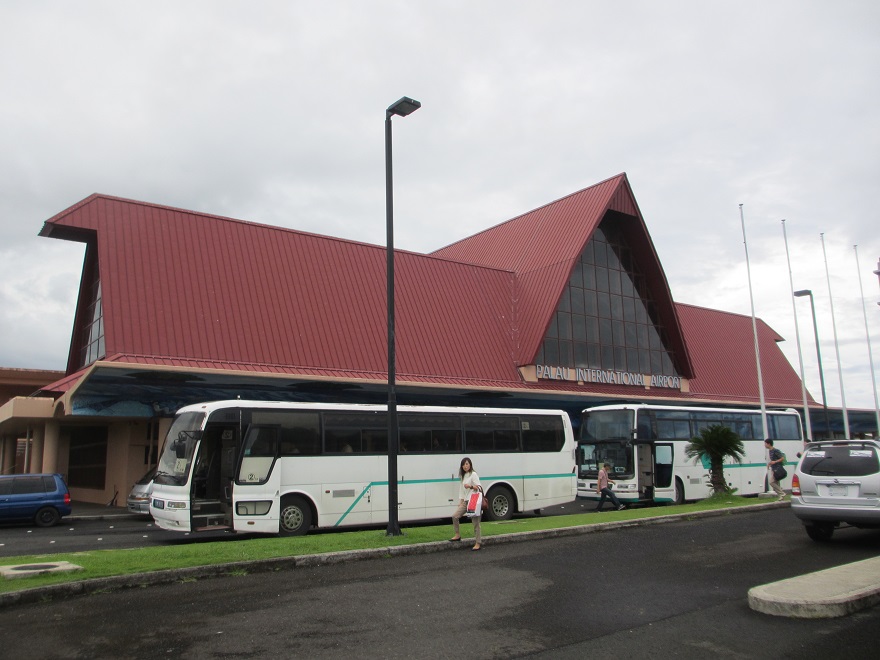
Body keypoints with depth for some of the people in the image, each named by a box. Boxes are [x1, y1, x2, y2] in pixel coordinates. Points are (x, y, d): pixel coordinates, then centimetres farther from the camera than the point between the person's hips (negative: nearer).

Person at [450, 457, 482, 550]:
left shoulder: (473, 474, -6)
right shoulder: (463, 476, 16)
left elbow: (479, 487, -12)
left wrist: (470, 486, -29)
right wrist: (460, 501, 11)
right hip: (465, 501, 7)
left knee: (476, 522, -5)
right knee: (455, 516, -2)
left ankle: (477, 543, -1)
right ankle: (457, 535, 11)